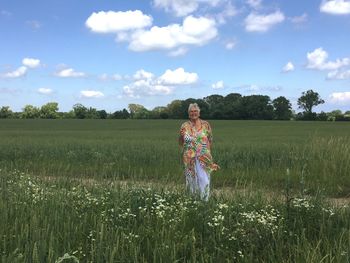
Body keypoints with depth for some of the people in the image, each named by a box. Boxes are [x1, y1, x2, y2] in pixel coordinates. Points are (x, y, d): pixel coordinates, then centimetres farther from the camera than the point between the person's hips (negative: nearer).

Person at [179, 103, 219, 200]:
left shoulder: (206, 124, 3)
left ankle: (205, 200, 2)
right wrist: (181, 136, -12)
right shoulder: (184, 126, 5)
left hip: (203, 157, -1)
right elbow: (181, 142, 8)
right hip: (190, 158, 1)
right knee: (191, 180, 5)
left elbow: (210, 140, 10)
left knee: (204, 180, -9)